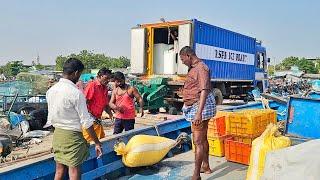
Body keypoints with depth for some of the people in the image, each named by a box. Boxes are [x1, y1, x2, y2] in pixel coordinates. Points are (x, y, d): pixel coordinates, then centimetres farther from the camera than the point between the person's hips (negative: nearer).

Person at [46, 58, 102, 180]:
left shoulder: (51, 90, 3)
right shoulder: (76, 93, -19)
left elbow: (50, 118, 11)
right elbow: (86, 122, -17)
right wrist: (97, 143, -10)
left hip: (57, 134, 7)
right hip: (72, 135, -7)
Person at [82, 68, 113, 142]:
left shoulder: (105, 88, 13)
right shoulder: (92, 85, -11)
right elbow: (85, 102, -16)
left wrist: (110, 114, 7)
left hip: (97, 119, 8)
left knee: (101, 139, 9)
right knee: (87, 139, -3)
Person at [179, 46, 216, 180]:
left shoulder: (201, 68, -17)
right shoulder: (194, 68, 15)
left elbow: (204, 91, -27)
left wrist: (199, 113, -33)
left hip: (200, 106, -11)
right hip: (195, 107, 11)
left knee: (198, 141, -7)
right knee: (203, 139, 19)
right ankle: (205, 166, 33)